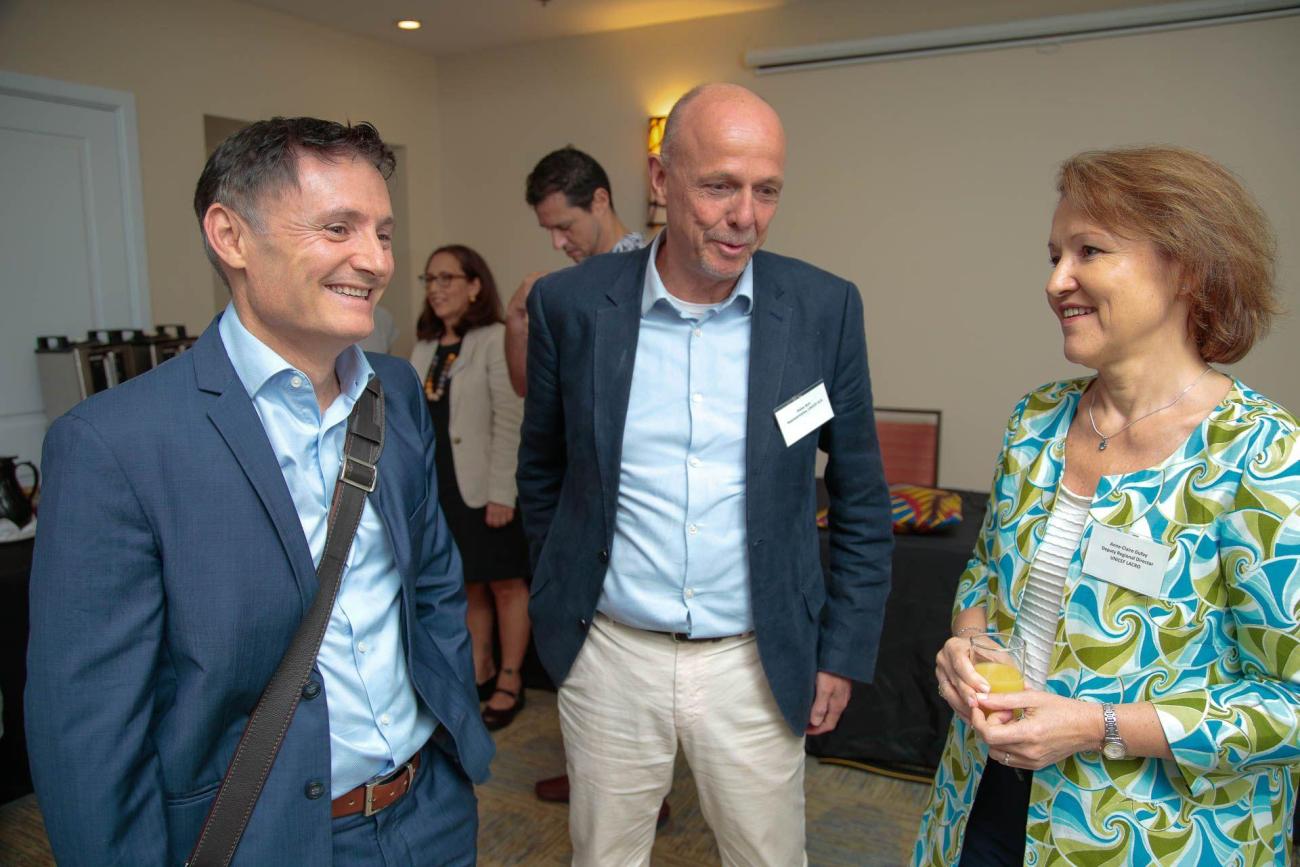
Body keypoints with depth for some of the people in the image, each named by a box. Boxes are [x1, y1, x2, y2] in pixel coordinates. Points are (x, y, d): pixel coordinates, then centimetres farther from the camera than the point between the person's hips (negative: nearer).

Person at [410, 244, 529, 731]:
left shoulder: (495, 339, -8)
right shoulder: (425, 347, 12)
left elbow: (509, 421, -14)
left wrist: (501, 491, -18)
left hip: (482, 486, -6)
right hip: (439, 487, 6)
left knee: (504, 583, 5)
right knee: (466, 584, 15)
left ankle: (509, 682, 16)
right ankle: (480, 671, 29)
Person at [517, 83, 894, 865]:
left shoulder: (825, 308, -7)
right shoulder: (571, 304, -7)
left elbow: (861, 499, 1)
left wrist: (843, 653, 2)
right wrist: (561, 606, 10)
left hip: (759, 664, 0)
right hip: (610, 655, 1)